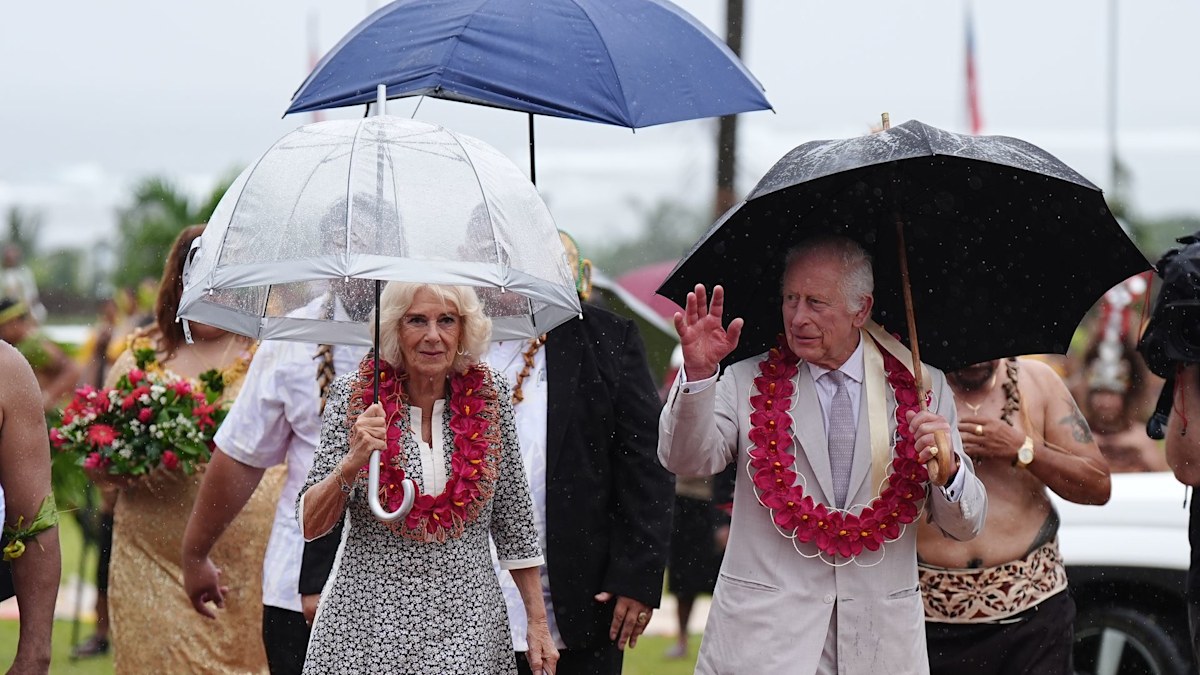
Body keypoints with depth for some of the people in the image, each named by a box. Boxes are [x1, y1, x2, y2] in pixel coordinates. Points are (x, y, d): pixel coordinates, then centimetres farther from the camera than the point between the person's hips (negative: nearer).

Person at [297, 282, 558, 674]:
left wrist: (538, 623, 5)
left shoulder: (491, 395, 0)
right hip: (369, 625, -1)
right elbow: (310, 525, -7)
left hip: (467, 624, 1)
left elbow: (513, 518, 7)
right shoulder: (353, 395, -4)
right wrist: (353, 463, -24)